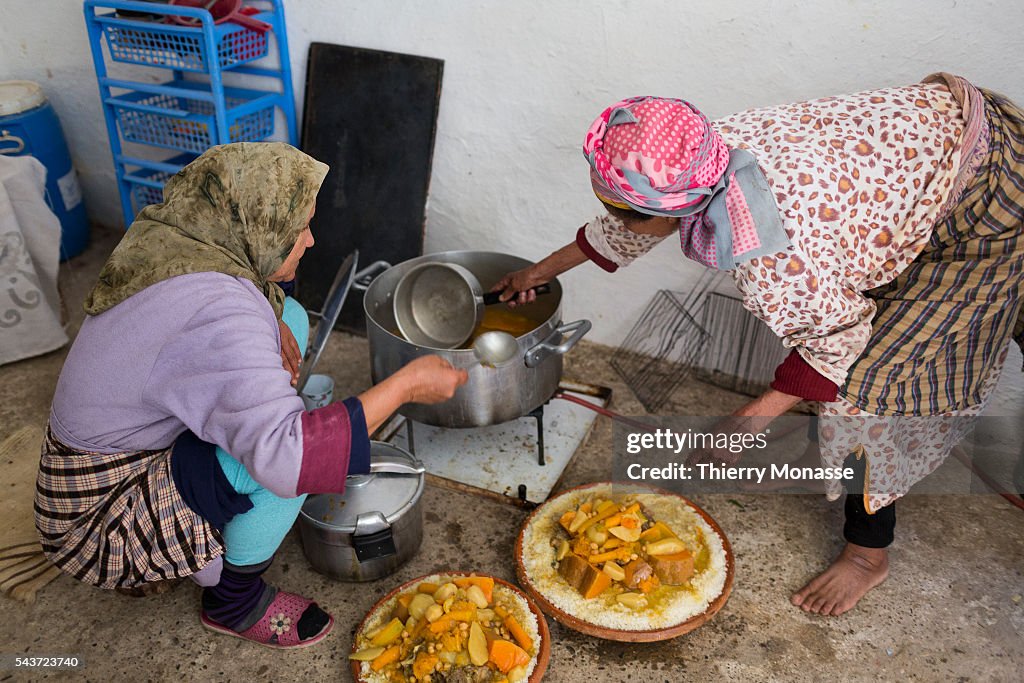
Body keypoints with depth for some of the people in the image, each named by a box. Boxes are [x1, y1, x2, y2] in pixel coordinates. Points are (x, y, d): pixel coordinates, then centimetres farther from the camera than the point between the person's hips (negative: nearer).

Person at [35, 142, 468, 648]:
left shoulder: (170, 237, -7)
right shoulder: (218, 314, -34)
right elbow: (290, 457, -41)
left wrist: (271, 321, -8)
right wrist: (406, 385, -32)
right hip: (105, 519, -8)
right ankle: (234, 600, -1)